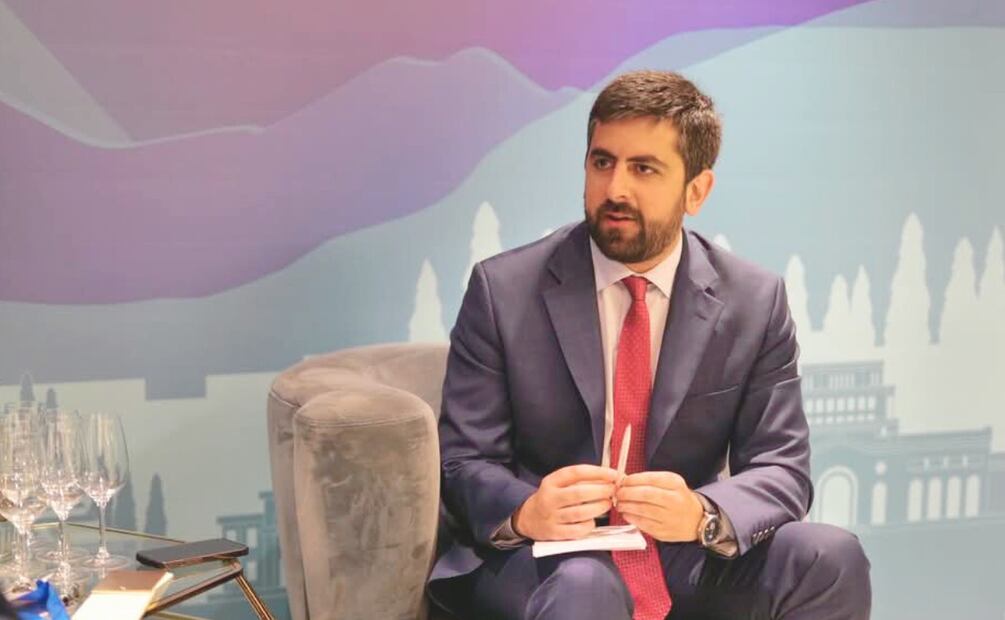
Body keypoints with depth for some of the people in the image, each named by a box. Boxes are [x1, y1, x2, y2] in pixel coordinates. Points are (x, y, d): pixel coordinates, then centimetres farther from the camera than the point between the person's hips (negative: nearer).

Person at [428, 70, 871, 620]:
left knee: (829, 555, -22)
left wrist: (703, 516, -26)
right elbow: (464, 462, -4)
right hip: (543, 560, -3)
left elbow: (781, 470, -2)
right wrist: (526, 512, -28)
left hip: (686, 561, 4)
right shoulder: (503, 290, -5)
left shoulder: (755, 303, 0)